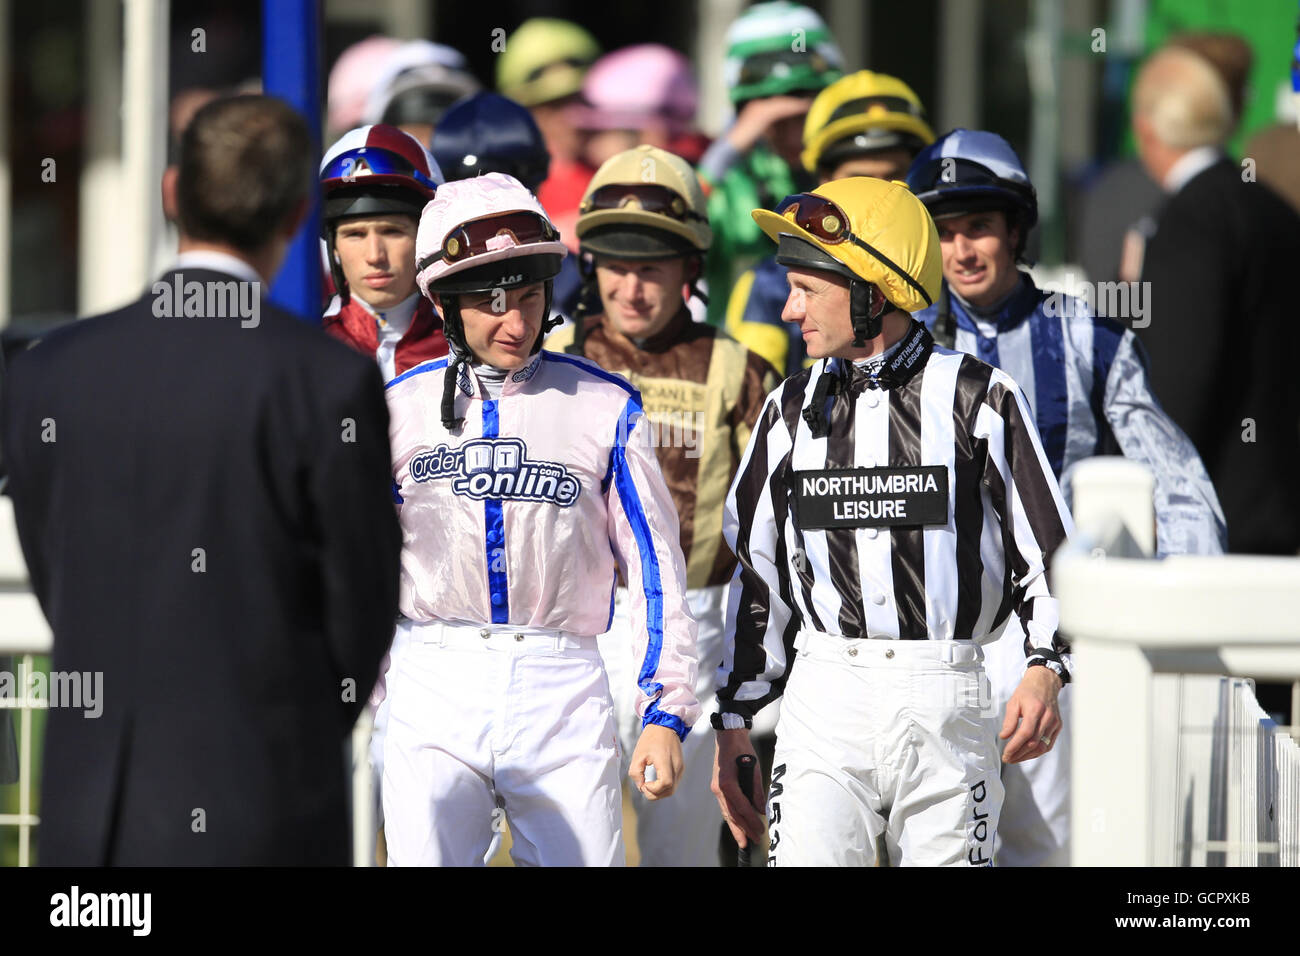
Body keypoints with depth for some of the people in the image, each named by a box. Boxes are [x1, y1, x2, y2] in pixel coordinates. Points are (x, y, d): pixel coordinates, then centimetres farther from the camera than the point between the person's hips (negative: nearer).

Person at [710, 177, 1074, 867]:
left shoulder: (979, 398, 0)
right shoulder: (792, 409, 11)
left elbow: (1046, 550, 1)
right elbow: (756, 572, 15)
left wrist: (1046, 669, -13)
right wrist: (734, 718, 12)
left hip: (946, 705, -2)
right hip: (825, 698, 2)